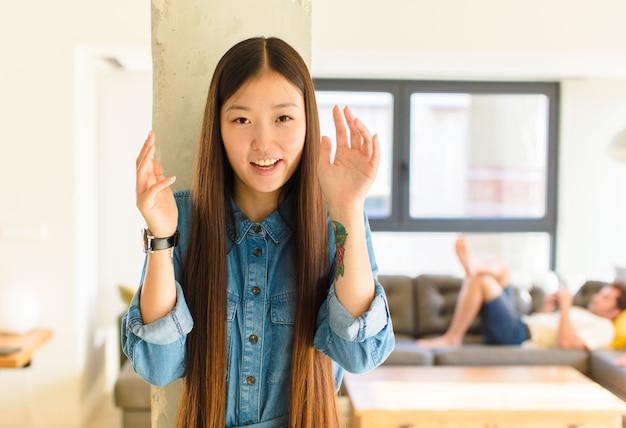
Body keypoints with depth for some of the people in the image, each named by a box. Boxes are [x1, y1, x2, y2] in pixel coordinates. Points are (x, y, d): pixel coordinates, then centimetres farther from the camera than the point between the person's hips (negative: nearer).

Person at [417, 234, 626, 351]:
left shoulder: (604, 328, 1)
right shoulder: (579, 313, 30)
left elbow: (566, 342, -19)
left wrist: (565, 306, -12)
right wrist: (547, 309, 12)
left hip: (518, 334, -10)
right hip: (518, 322, 10)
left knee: (481, 280, -21)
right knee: (499, 268, 14)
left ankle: (451, 338, -17)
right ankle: (472, 269, -20)